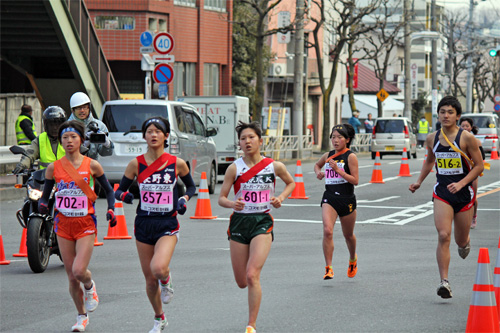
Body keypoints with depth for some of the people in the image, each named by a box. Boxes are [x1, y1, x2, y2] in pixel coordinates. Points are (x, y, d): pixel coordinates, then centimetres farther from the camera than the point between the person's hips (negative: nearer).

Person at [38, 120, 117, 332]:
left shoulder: (92, 165, -2)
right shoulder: (54, 168, 2)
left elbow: (108, 190, 9)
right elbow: (45, 194, 11)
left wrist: (111, 210, -7)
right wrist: (42, 204, -11)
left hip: (86, 225, -2)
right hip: (63, 225, 2)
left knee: (79, 271, -17)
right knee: (71, 276, 5)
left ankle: (90, 287, 19)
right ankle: (81, 316, 23)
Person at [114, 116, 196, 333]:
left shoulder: (177, 163, -2)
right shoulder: (136, 164, -1)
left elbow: (191, 186, 15)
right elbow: (119, 190, 5)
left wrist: (184, 199, -4)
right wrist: (123, 196, -18)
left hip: (168, 225, -2)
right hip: (144, 224, 2)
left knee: (158, 268, -28)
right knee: (150, 279, 8)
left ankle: (166, 281, 10)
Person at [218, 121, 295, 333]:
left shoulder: (274, 166, -2)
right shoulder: (234, 168, -4)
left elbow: (291, 183, 17)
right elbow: (221, 198, -3)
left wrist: (281, 198, -1)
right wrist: (232, 204, -24)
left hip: (262, 222, -1)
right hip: (239, 222, 2)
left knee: (252, 276, -18)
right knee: (241, 282, 6)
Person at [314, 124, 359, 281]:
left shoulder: (350, 157, -6)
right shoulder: (328, 155, 8)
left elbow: (355, 180, -13)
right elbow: (317, 165, 31)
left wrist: (338, 170, -21)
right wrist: (318, 172, 9)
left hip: (347, 199, -2)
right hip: (329, 198, 2)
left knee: (348, 235, 15)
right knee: (327, 231, -20)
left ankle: (353, 259, 47)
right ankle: (328, 268, -17)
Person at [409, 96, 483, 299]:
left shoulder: (466, 138, -10)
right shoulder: (432, 139, 3)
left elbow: (479, 165, -6)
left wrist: (461, 183, -17)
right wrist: (419, 181, 13)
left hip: (464, 193, -1)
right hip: (442, 193, 1)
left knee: (461, 241, 11)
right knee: (443, 236, -17)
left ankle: (465, 243, 52)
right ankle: (444, 282, -18)